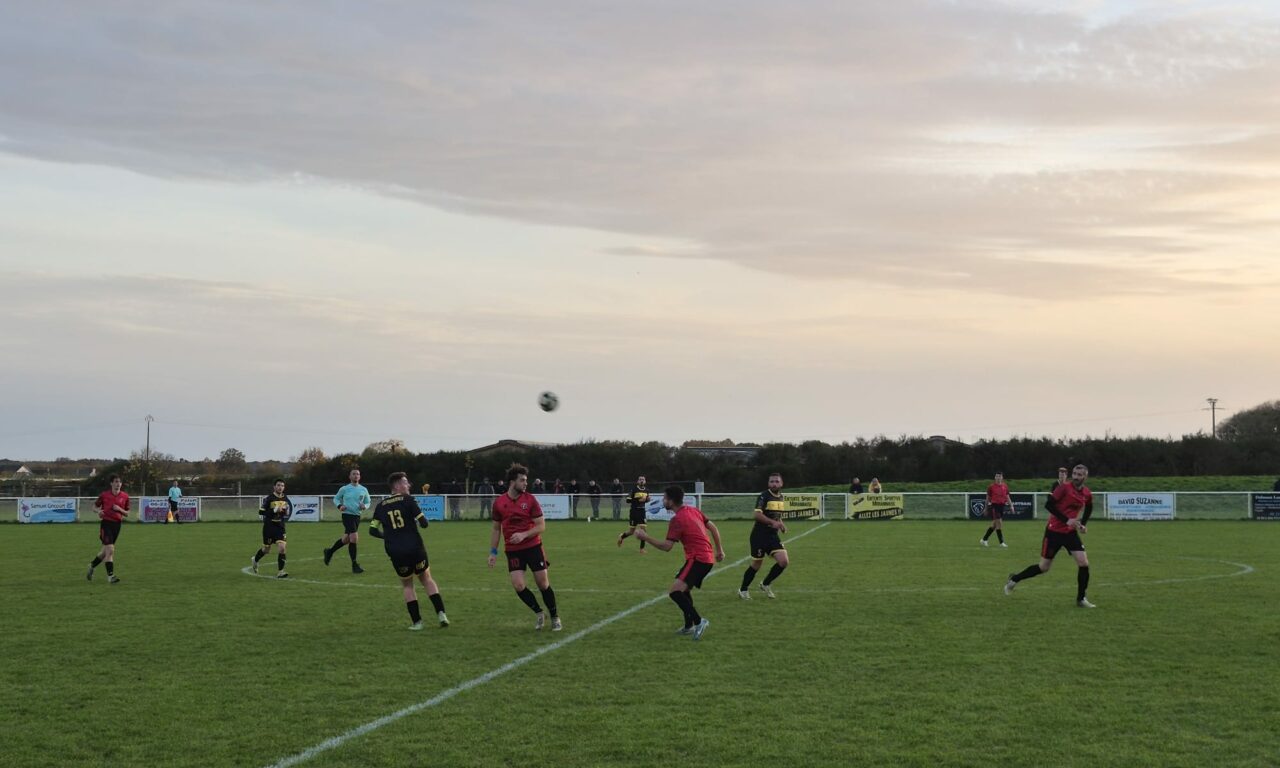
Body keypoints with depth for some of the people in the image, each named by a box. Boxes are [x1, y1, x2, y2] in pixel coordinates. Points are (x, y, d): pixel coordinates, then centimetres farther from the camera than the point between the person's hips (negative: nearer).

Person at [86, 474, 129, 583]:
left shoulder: (125, 496, 4)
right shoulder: (104, 495, -2)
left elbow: (127, 514, 10)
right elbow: (94, 506, 10)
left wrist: (120, 509, -10)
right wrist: (98, 511, -12)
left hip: (117, 524, 4)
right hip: (106, 523, -4)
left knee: (105, 551, 13)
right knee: (110, 550, -16)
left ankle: (92, 566, 37)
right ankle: (110, 576, -13)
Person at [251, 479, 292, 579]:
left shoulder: (285, 499, 4)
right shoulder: (268, 498, -11)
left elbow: (288, 508, 22)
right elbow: (261, 511, -15)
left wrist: (286, 510, -2)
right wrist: (274, 510, -25)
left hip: (280, 526, 3)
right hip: (269, 526, -3)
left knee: (281, 548, -13)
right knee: (266, 549, 9)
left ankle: (280, 571, -9)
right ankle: (255, 560, 41)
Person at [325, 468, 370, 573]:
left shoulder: (364, 490, 6)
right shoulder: (344, 489, -2)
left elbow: (368, 502, 16)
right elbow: (336, 498, 11)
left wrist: (365, 506, -7)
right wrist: (339, 506, -9)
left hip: (357, 516, 5)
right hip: (347, 515, -5)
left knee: (346, 539, 15)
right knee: (354, 538, -16)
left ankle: (329, 552, 40)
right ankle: (354, 565, -8)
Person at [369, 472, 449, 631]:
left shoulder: (380, 506, 8)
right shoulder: (408, 500, -3)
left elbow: (372, 530, 9)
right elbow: (424, 523, -9)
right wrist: (421, 519, 15)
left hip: (396, 553, 2)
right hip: (415, 548, -2)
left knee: (407, 585, 18)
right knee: (426, 579, 17)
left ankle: (416, 622, 11)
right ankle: (441, 614, 4)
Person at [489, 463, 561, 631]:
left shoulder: (530, 499, -5)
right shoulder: (499, 503, 1)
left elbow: (541, 526, -5)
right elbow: (496, 529, 11)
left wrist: (524, 535, -20)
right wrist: (493, 552, 6)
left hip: (533, 546, -1)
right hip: (512, 550, 1)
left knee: (543, 583, 0)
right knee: (518, 585, -12)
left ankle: (555, 617, 18)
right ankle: (539, 613, 9)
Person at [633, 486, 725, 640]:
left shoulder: (677, 520, -14)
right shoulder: (694, 510, 12)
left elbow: (666, 547, -16)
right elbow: (713, 528, 18)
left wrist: (645, 537, -8)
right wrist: (719, 549, 27)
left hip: (697, 559, -10)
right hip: (707, 558, 10)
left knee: (675, 591, -19)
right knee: (685, 589, 25)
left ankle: (699, 621, -25)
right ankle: (689, 626, 31)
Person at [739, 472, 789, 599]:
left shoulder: (780, 497, 11)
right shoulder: (764, 496, -13)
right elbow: (758, 515, -23)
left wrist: (780, 524, 6)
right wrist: (773, 522, -30)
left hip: (773, 535, 6)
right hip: (760, 535, -6)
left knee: (784, 562, -7)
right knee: (756, 564, 3)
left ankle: (766, 584, 14)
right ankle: (743, 590, 23)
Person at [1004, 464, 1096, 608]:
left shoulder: (1087, 494, 0)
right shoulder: (1064, 488, -16)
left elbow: (1088, 509, 22)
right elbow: (1048, 505, -20)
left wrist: (1082, 524, 6)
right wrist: (1066, 520, -25)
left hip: (1071, 532, 4)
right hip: (1054, 531, -4)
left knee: (1084, 563, -10)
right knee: (1044, 567, 3)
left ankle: (1081, 599, 6)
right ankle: (1014, 579, 26)